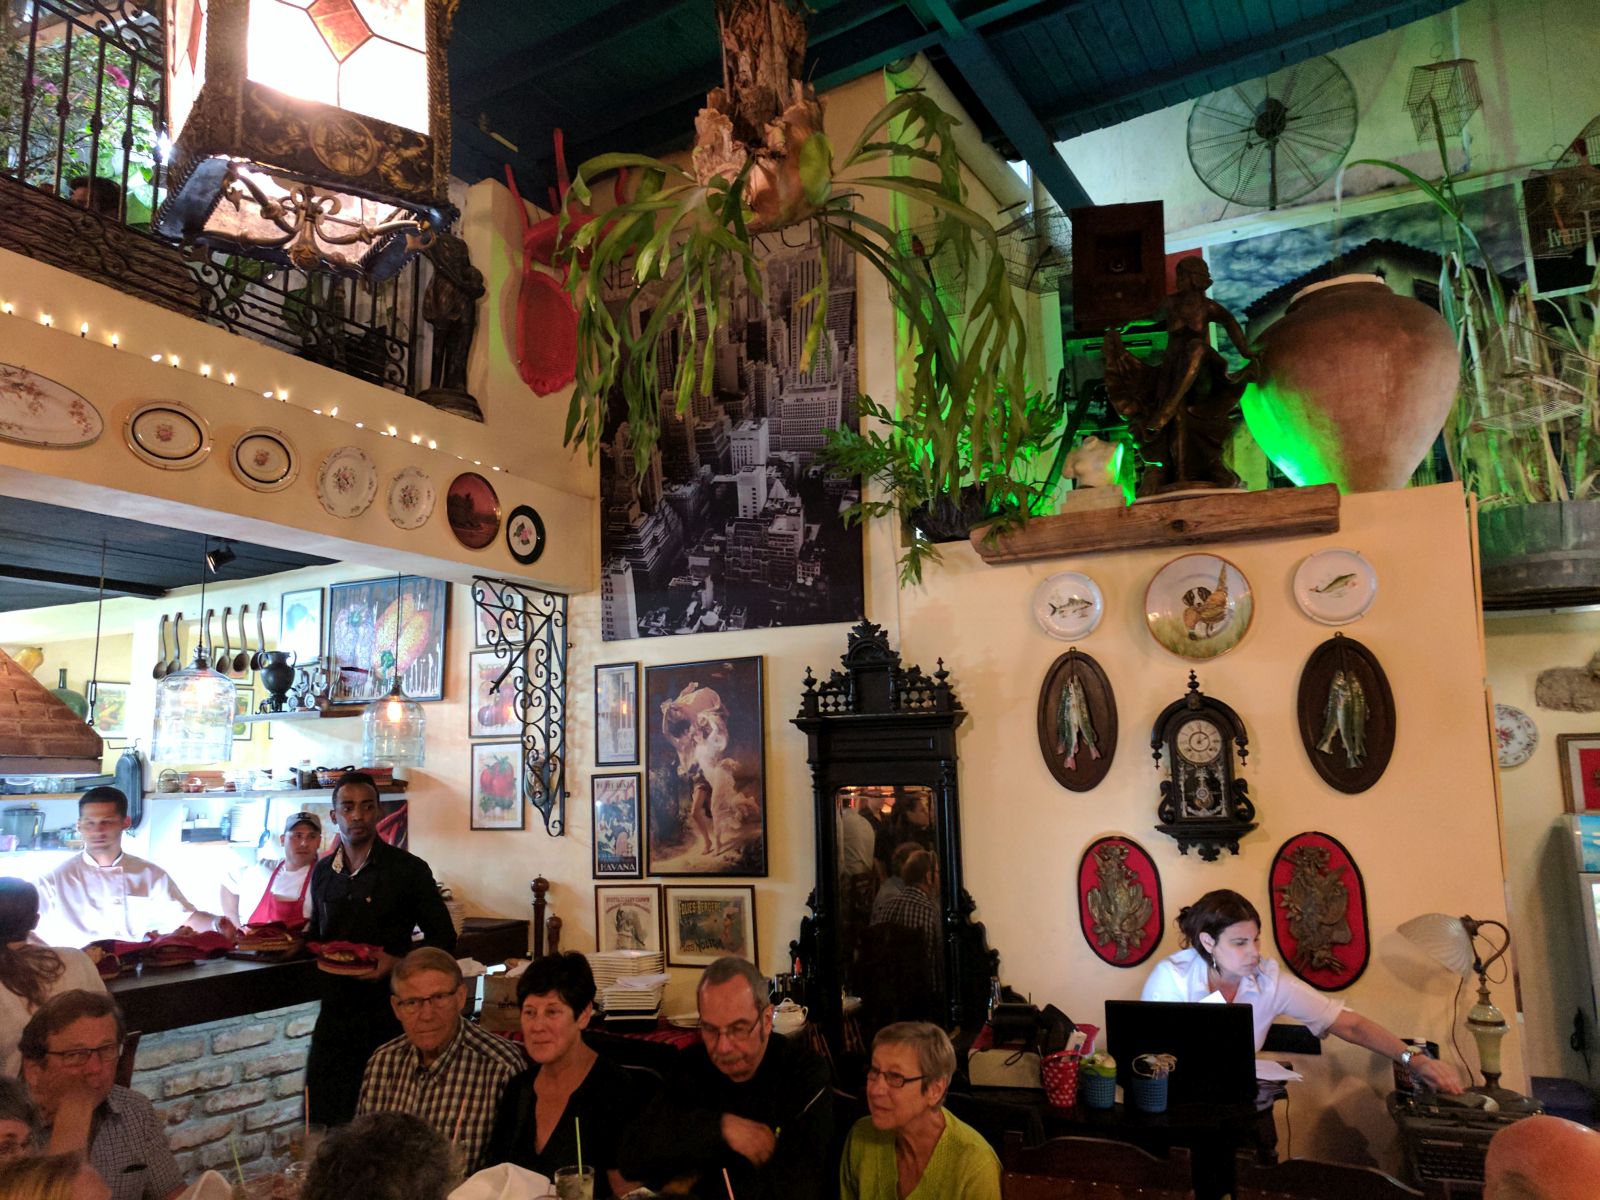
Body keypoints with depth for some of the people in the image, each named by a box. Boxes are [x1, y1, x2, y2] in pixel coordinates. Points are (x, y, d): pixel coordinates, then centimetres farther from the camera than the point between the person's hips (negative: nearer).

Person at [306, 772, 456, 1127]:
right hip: (334, 1014, 4)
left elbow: (443, 938, -3)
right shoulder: (323, 872, 9)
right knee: (325, 1118, 7)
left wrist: (399, 962, -19)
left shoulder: (409, 869, -7)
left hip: (389, 1015, -4)